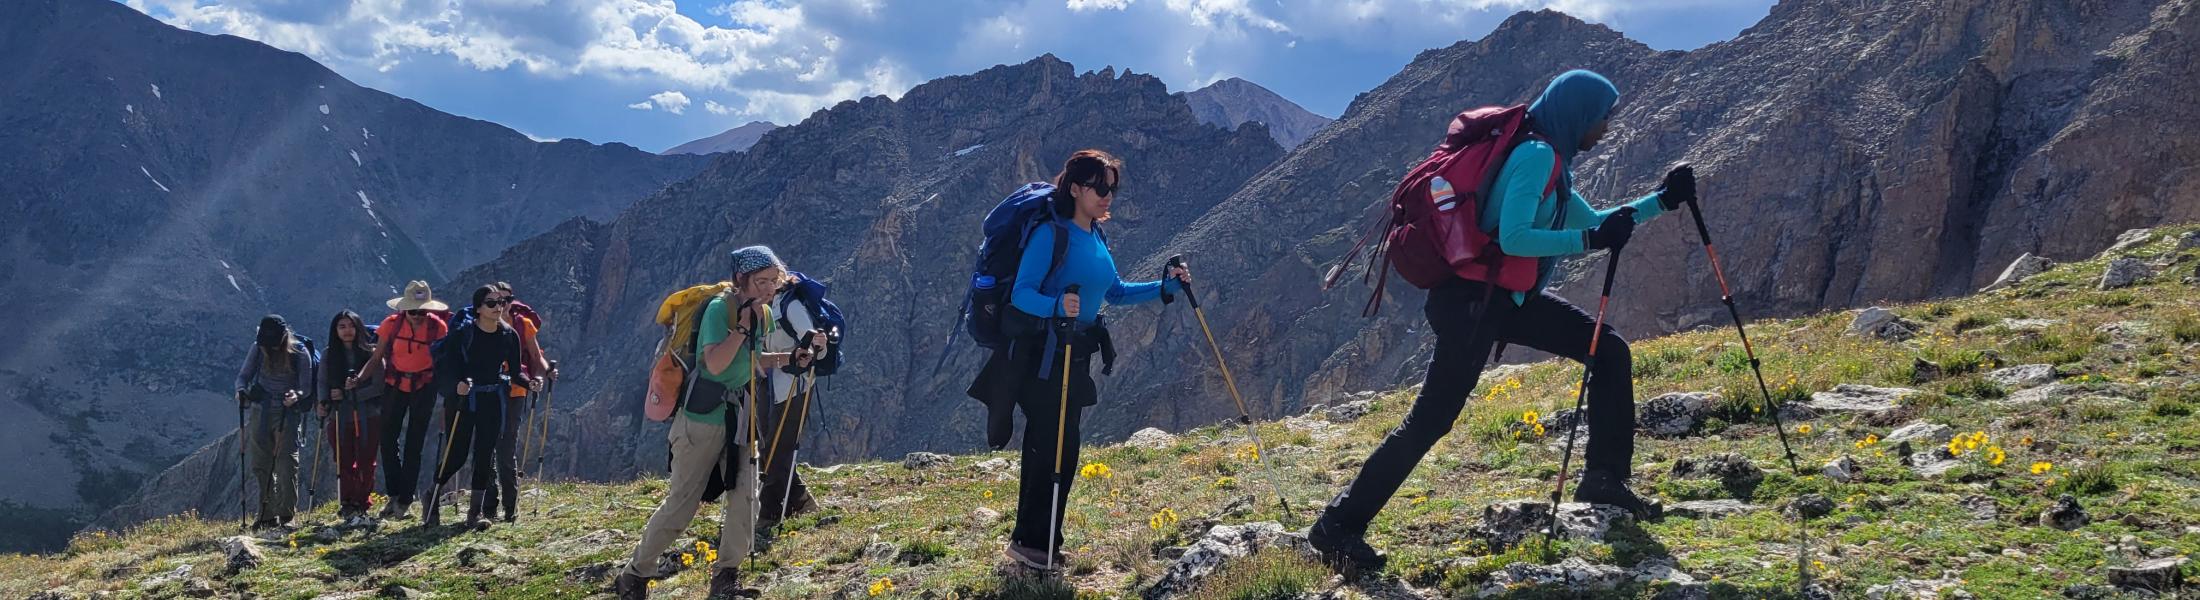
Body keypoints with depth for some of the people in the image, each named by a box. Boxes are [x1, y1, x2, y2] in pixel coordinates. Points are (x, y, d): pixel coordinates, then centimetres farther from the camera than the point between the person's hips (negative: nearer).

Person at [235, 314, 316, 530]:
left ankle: (287, 514, -8)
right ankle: (268, 515, 13)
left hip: (289, 412, -4)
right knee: (261, 464, 5)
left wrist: (296, 395, -30)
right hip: (261, 410, 4)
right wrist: (241, 390, -19)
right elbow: (244, 375, 4)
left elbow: (306, 387, -7)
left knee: (286, 462, -11)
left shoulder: (300, 352, -9)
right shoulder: (258, 348, 0)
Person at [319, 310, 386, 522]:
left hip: (368, 417, -2)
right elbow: (322, 383, 10)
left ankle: (363, 504, 7)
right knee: (344, 464, 0)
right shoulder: (328, 356, 10)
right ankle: (348, 505, 6)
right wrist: (325, 402, -11)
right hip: (339, 418, 2)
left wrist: (351, 394, -14)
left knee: (365, 464, -1)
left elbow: (379, 385, -4)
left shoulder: (371, 353, 1)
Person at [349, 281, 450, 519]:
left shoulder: (437, 327, -12)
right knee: (387, 441, 1)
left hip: (423, 388, -2)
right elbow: (376, 358, -4)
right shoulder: (392, 324, -8)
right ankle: (395, 494, 15)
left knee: (414, 446, 0)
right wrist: (359, 378, -19)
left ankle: (405, 501, 7)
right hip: (395, 386, 2)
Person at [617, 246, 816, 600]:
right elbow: (715, 363, -27)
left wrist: (789, 359, 6)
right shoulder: (719, 308, -17)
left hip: (741, 414, 7)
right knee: (683, 501, -2)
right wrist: (743, 325, -29)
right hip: (704, 413, -7)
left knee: (745, 496, -3)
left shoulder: (764, 313, 6)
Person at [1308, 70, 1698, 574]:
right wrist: (1590, 240, -22)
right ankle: (1339, 524, -4)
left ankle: (1604, 477, 9)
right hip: (1474, 299, -10)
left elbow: (1592, 223, 26)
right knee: (1430, 419, -9)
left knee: (1610, 350, 7)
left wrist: (1663, 201, 22)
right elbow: (1512, 238, -25)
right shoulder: (1537, 155, -15)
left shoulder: (1550, 160, 15)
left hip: (1514, 297, 10)